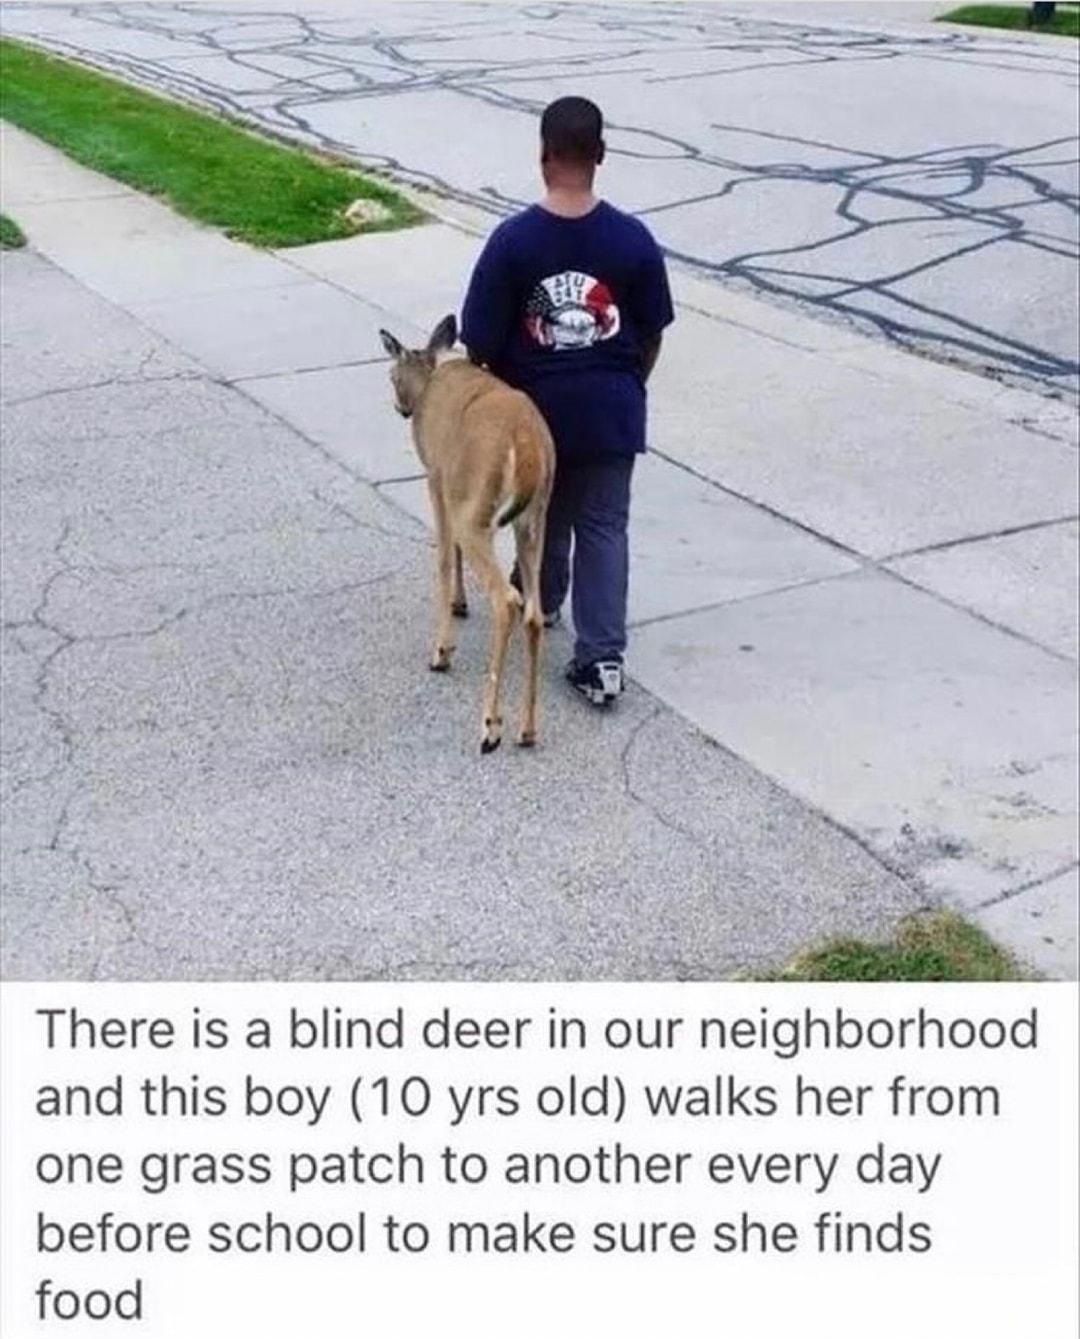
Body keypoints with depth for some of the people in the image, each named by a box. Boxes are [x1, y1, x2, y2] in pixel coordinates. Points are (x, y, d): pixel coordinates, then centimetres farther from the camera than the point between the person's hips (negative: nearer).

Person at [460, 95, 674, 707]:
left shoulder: (513, 239, -15)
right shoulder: (633, 239, -9)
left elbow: (481, 340, -11)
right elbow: (651, 335, 0)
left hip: (537, 406, 0)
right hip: (611, 409, 1)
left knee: (545, 513, 22)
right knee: (604, 527, 6)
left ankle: (541, 602, 47)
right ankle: (603, 656, 0)